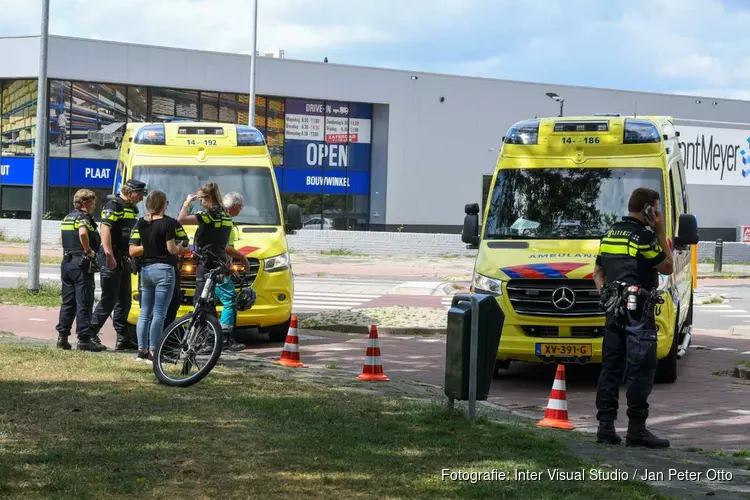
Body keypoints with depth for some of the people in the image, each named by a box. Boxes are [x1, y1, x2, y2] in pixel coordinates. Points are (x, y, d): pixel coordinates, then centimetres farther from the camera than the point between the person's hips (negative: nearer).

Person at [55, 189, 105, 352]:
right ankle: (83, 340, -5)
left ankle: (62, 337, 12)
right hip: (82, 265, -9)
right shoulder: (84, 217, -12)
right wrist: (89, 251, -20)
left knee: (67, 302, 12)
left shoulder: (67, 218, 17)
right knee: (84, 303, -5)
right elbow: (82, 233, -32)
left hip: (67, 263, 9)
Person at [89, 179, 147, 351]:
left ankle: (123, 338, 16)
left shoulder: (132, 209, 19)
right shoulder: (114, 205, -10)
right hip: (112, 259, -9)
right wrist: (109, 256, -27)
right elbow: (105, 229, -20)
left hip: (125, 259, 9)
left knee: (124, 300, 11)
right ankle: (91, 334, -3)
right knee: (109, 300, -8)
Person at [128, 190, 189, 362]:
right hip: (164, 270, -6)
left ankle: (141, 350, 13)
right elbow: (171, 248, -14)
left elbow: (132, 251, 2)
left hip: (145, 270, 6)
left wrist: (149, 246, 10)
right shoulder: (168, 223, -10)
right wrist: (179, 249, 7)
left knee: (144, 313, 13)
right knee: (159, 314, -4)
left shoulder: (140, 224, 6)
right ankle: (152, 352, -7)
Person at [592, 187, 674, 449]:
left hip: (614, 310, 8)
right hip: (638, 311, -8)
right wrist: (661, 233, 1)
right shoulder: (644, 236, -12)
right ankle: (636, 429, -6)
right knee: (642, 370, -5)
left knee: (610, 368, 9)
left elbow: (598, 272, 20)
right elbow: (667, 267, -2)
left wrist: (605, 296, 14)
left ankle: (605, 426, 9)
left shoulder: (610, 234, 14)